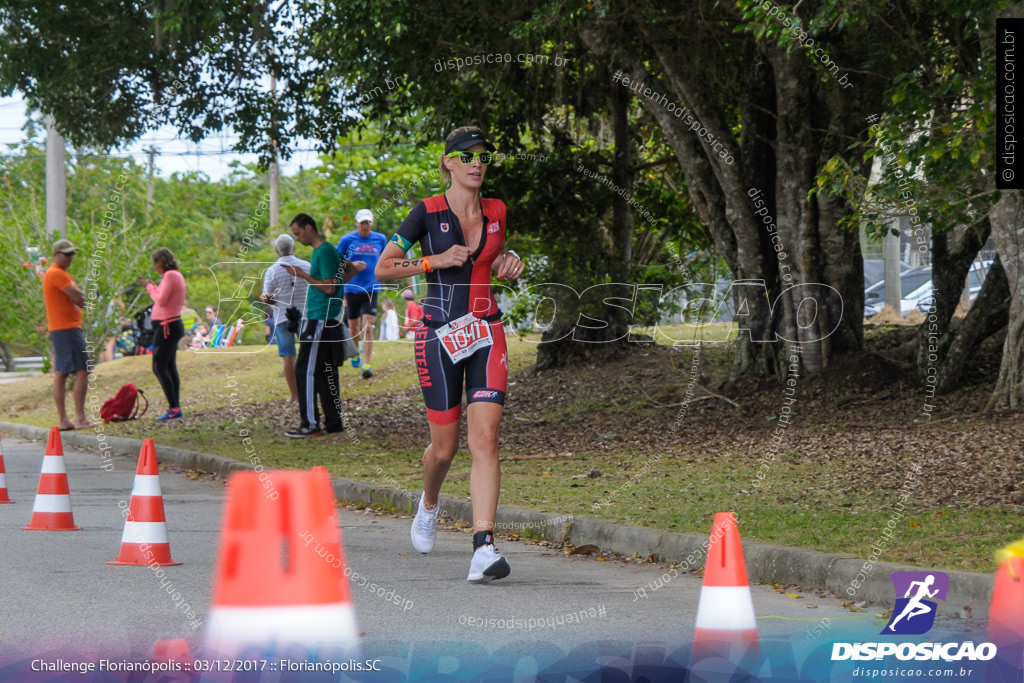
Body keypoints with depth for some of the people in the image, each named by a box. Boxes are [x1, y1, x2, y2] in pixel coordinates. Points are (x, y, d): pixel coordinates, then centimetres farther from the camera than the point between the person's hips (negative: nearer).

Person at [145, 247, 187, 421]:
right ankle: (175, 408, 11)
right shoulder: (177, 275, 15)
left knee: (159, 367, -10)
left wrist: (151, 289, -5)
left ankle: (174, 408, -15)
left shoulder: (170, 276, -15)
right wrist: (154, 287, 15)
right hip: (173, 324, 10)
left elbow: (161, 300, -20)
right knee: (170, 367, 11)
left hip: (166, 327, -10)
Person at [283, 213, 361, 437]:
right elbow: (351, 269, 30)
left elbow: (329, 287, -20)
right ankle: (333, 422, 14)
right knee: (326, 372, 12)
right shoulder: (325, 250, 16)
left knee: (306, 371, -9)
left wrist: (304, 275, -16)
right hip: (329, 321, 10)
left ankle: (311, 424, -9)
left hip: (321, 320, -10)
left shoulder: (324, 252, -14)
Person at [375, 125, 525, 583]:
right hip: (439, 335, -2)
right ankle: (429, 504, 40)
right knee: (445, 446, 5)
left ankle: (483, 547, -19)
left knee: (484, 439, -12)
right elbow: (383, 268, -1)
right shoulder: (428, 212, -4)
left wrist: (507, 263, 6)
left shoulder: (495, 212, 9)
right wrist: (435, 261, -14)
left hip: (486, 334, 3)